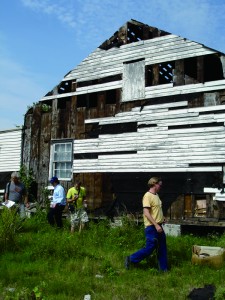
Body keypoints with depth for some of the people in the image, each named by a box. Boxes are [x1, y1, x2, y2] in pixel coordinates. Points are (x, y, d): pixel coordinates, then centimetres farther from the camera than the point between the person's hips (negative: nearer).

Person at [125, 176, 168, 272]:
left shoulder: (156, 195, 12)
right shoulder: (147, 196, -17)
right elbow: (146, 213, -23)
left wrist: (161, 218, 11)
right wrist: (156, 225, -24)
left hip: (158, 226, 9)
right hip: (151, 227, -9)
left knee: (162, 248, 13)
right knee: (149, 248, -4)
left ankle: (163, 268, 24)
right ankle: (131, 259, 11)